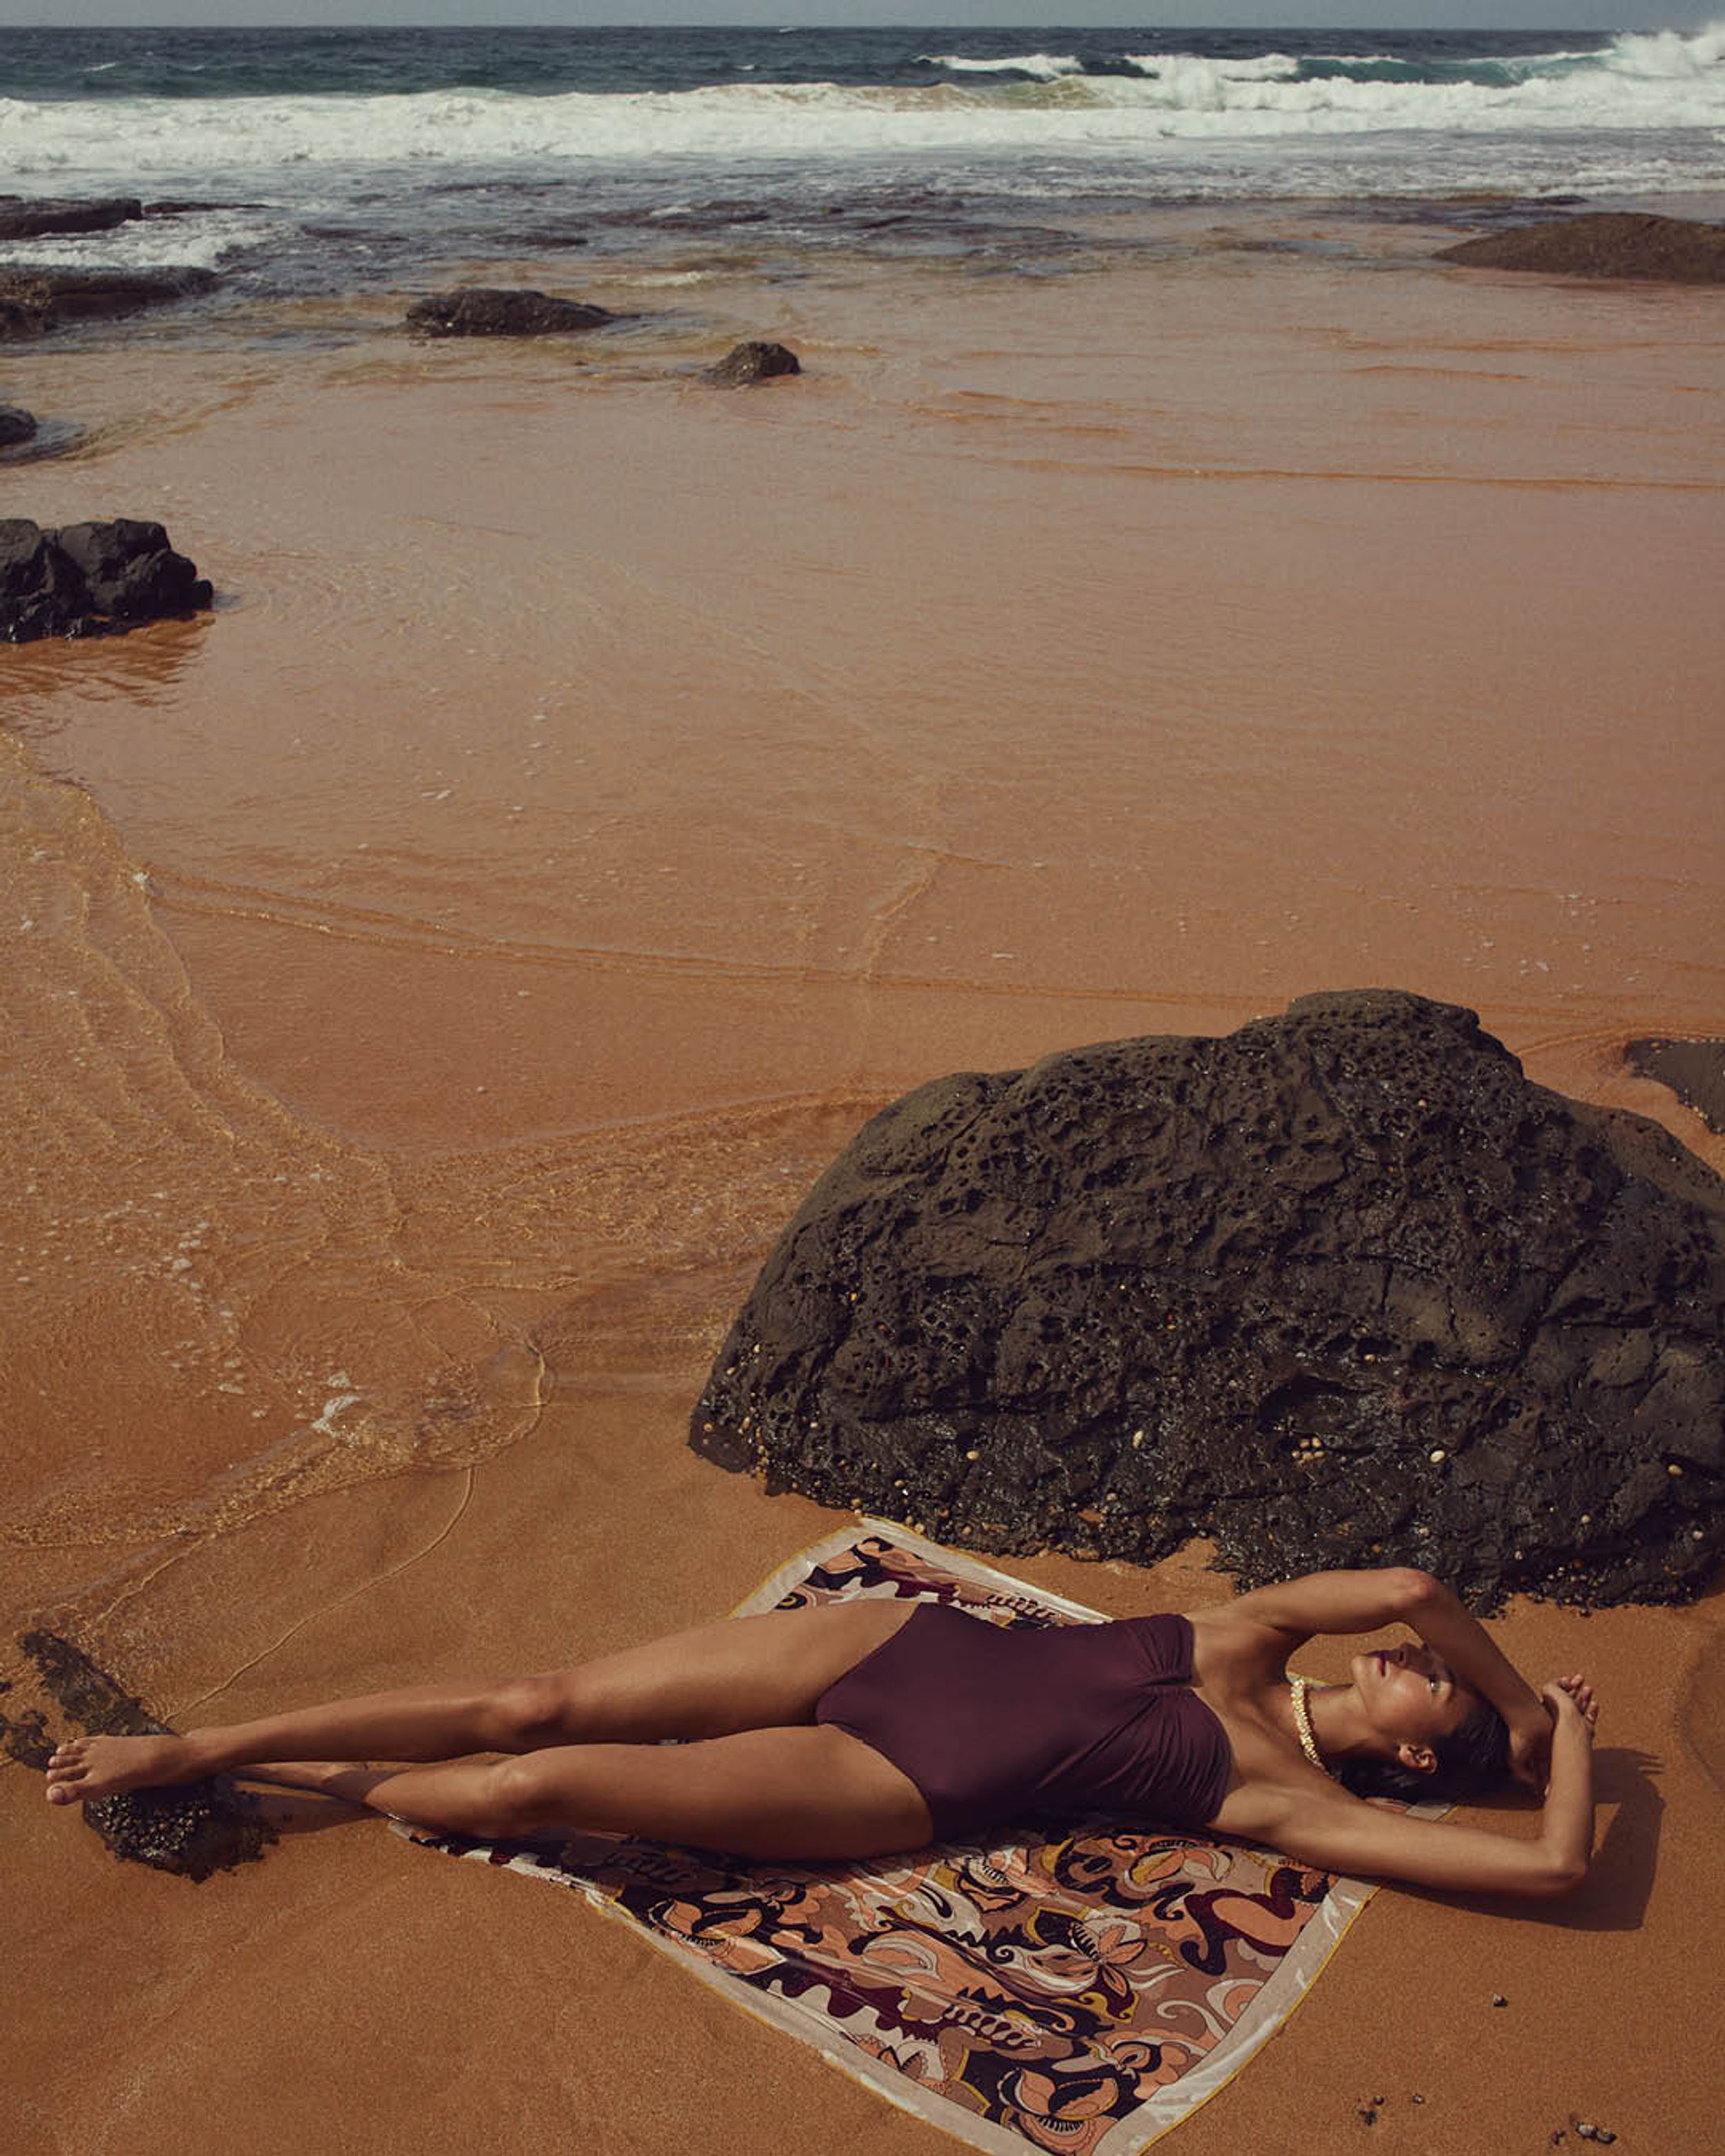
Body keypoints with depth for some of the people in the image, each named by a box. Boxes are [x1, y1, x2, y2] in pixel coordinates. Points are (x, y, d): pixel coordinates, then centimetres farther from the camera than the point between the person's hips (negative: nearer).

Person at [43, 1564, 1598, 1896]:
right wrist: (1518, 1692, 13)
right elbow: (1420, 1582, 3)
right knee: (539, 1704, -7)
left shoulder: (1301, 1802, -1)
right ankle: (193, 1750, 5)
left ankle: (256, 1784, 7)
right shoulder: (1249, 1645, 10)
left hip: (899, 1785, -3)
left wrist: (1560, 1736, 5)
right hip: (902, 1644, 4)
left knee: (532, 1787, -15)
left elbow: (1555, 1864, -8)